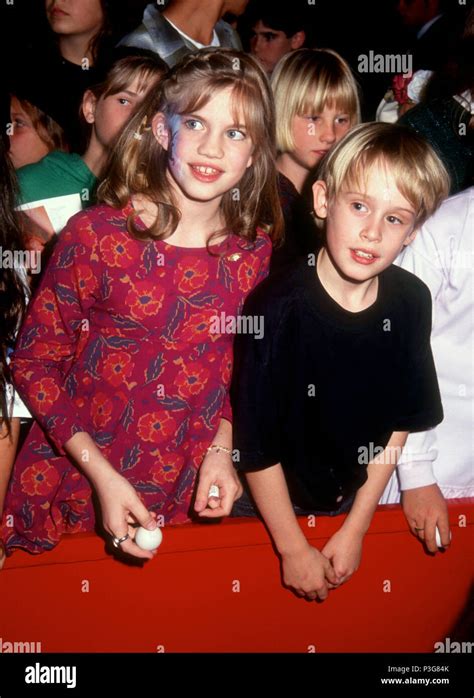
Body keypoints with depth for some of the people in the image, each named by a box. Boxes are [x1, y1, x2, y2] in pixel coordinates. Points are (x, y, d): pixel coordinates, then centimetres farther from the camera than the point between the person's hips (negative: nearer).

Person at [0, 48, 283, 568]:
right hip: (74, 494, -2)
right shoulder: (96, 234, -15)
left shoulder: (254, 250, -4)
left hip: (186, 497, 3)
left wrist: (220, 449, -4)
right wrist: (102, 476, -16)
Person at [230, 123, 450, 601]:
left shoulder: (410, 302, -14)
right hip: (263, 507, -4)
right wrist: (293, 549, -12)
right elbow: (256, 446, -20)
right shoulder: (278, 309, -28)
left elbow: (401, 420, -3)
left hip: (351, 499, 4)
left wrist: (355, 529, -1)